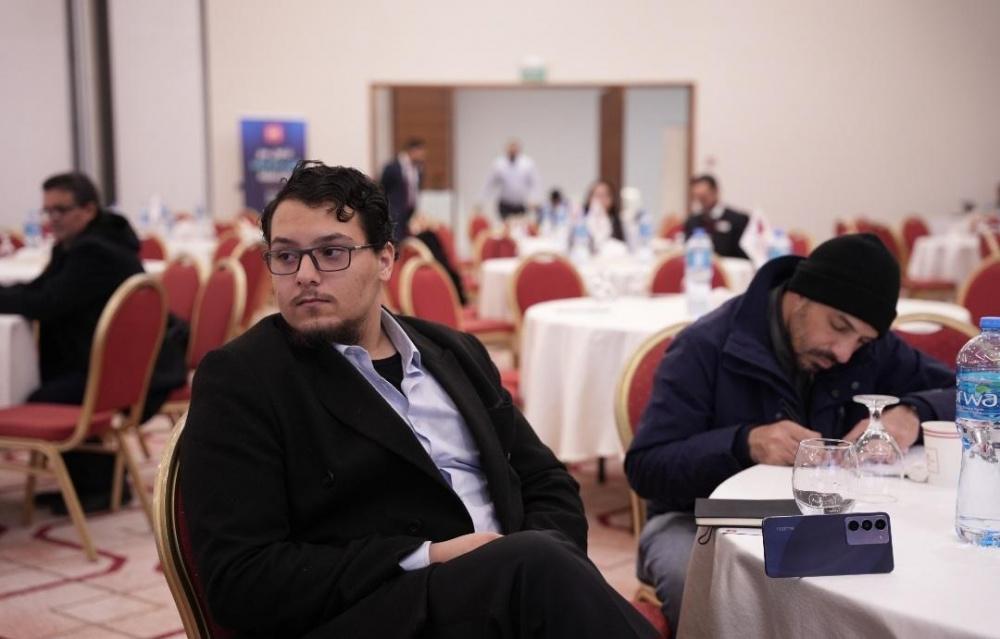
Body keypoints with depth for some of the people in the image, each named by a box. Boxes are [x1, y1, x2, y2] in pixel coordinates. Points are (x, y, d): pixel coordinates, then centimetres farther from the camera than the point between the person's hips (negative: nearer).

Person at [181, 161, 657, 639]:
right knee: (533, 566, -31)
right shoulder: (239, 379, 0)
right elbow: (239, 577, -8)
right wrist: (427, 560, -14)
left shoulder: (452, 353, 17)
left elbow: (547, 483, 19)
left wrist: (542, 564, -4)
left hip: (513, 591, 5)